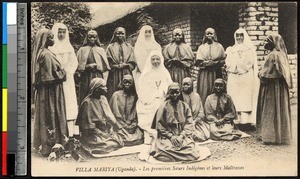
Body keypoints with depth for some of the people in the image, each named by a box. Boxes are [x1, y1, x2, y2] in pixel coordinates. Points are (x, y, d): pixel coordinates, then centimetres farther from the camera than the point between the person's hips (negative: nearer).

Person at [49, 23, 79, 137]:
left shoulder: (69, 47, 17)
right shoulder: (51, 47, 0)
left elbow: (74, 62, 14)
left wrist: (69, 71, -1)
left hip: (68, 78, 5)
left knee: (70, 102, 1)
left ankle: (71, 129, 1)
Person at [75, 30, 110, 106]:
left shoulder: (101, 50, 12)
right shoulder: (82, 50, 10)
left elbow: (104, 65, 8)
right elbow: (79, 64, 5)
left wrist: (96, 65, -4)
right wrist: (87, 66, -8)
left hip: (97, 76, 0)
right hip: (85, 76, 0)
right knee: (85, 97, -3)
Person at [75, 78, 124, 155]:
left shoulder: (103, 99, 6)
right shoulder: (88, 102, -17)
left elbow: (109, 116, 11)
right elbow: (89, 126, -16)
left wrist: (118, 127, -1)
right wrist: (102, 134, -18)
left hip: (106, 130, 7)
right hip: (94, 133, -7)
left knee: (120, 141, -13)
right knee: (112, 145, -23)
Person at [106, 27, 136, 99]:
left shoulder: (129, 47, 17)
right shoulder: (110, 47, 12)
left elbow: (132, 63, 9)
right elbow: (108, 63, 3)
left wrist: (125, 65, -7)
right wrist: (116, 66, -10)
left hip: (127, 74, 1)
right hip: (114, 75, -1)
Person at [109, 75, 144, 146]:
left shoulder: (135, 96, 8)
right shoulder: (116, 95, 1)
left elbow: (136, 114, 10)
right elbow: (115, 114, -1)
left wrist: (134, 125, -4)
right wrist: (125, 126, -7)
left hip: (133, 126, 2)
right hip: (120, 126, -2)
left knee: (139, 139, -16)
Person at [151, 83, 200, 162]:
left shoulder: (185, 106, 8)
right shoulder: (163, 107, 0)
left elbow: (189, 124, 3)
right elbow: (159, 126, -2)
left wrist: (181, 136, -12)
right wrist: (171, 136, -11)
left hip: (183, 137, 3)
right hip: (167, 137, -3)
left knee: (192, 154, -21)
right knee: (165, 153, -30)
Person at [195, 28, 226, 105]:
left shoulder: (219, 46, 10)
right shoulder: (201, 47, 12)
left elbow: (223, 60, 4)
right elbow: (197, 61, 3)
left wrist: (215, 63, -13)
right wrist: (205, 63, -14)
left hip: (216, 73, 0)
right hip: (204, 73, 1)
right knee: (204, 92, -6)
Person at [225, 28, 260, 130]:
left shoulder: (250, 49, 9)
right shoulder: (231, 50, 18)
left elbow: (251, 62, -4)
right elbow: (228, 63, 7)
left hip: (247, 77, -3)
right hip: (234, 78, 3)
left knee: (246, 98, -7)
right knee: (235, 99, -3)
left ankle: (247, 121, -10)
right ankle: (237, 120, -3)